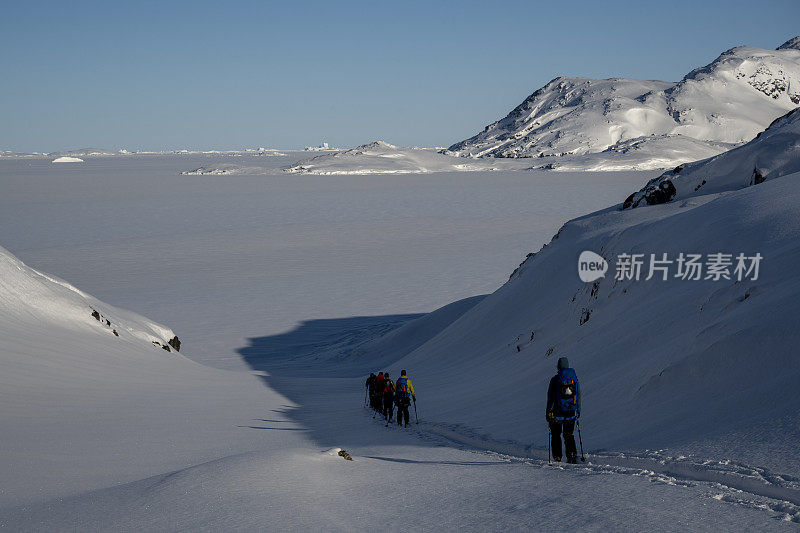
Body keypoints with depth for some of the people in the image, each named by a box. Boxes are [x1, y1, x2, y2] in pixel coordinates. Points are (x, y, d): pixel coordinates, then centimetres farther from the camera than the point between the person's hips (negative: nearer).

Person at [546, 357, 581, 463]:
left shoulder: (555, 379, -8)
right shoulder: (574, 377, 1)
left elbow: (550, 397, -6)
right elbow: (578, 396, 8)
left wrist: (548, 412, 1)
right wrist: (578, 411, 18)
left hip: (558, 412, -3)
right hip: (571, 413, 3)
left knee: (556, 434, 14)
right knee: (569, 435, 14)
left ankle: (557, 457, 12)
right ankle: (573, 454, -3)